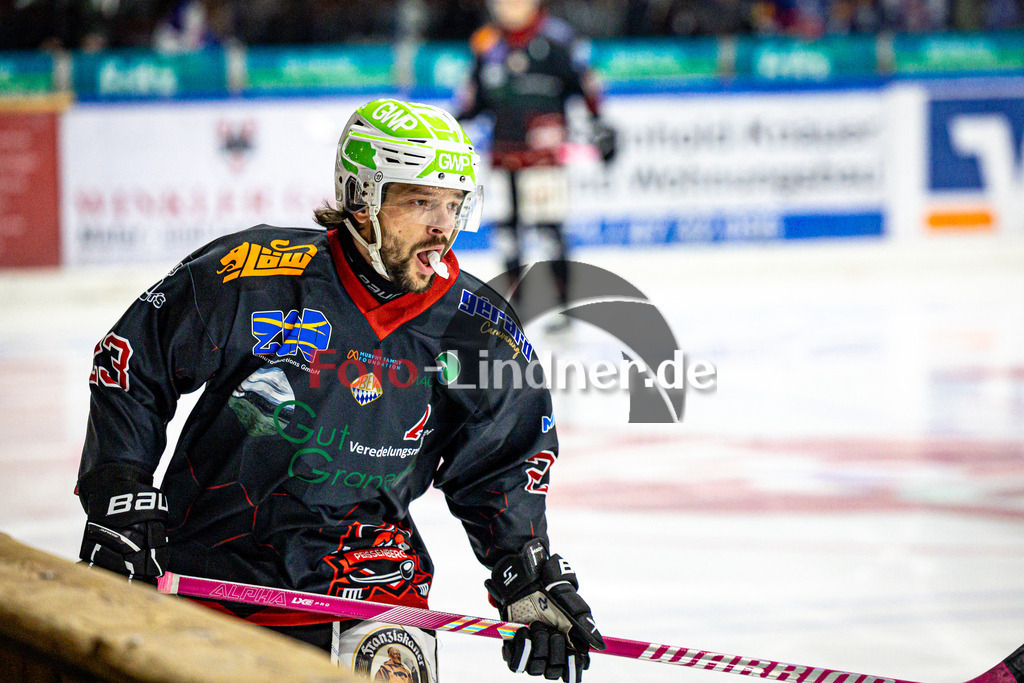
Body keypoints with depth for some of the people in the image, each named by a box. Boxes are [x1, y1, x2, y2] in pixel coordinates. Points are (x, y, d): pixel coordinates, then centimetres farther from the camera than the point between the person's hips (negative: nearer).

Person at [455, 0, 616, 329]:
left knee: (548, 221, -10)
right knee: (504, 219, 6)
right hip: (503, 148, 5)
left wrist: (598, 122, -5)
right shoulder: (486, 43, 12)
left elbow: (582, 80, 0)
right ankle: (513, 298, 18)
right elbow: (475, 93, 21)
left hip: (543, 144, -5)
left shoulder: (554, 36, -2)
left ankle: (562, 299, -4)